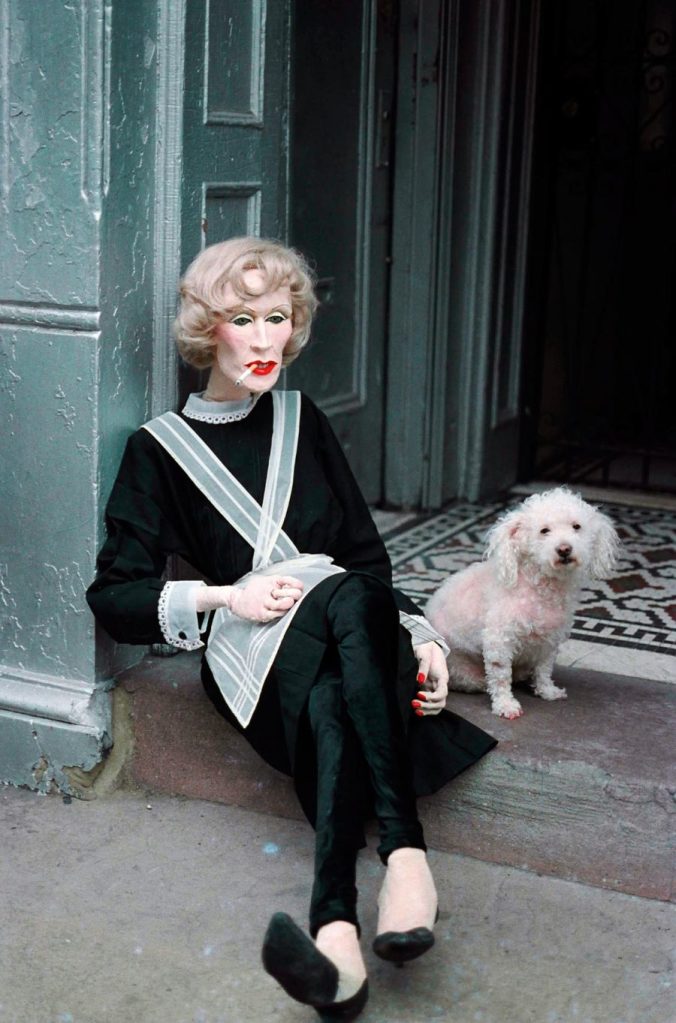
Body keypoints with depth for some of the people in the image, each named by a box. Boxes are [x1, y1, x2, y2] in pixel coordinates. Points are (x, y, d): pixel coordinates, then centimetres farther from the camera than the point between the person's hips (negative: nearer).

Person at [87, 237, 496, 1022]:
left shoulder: (301, 421, 20)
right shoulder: (160, 449, 10)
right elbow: (112, 597, 6)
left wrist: (420, 640, 1)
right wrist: (225, 597, -8)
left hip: (352, 631, 2)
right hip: (250, 656, -2)